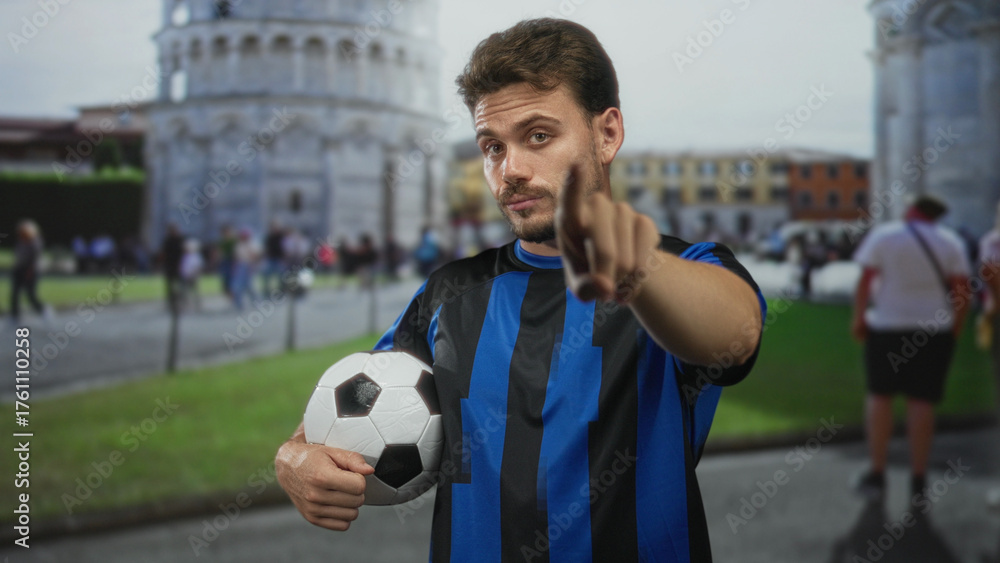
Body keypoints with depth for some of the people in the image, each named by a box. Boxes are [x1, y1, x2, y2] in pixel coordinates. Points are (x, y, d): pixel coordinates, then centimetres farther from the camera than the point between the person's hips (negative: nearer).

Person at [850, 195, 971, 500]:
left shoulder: (883, 235, -1)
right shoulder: (950, 241, 3)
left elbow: (865, 282, -7)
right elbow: (963, 290, -2)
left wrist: (859, 319, 1)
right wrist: (956, 326, 8)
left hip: (887, 326, -1)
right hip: (935, 329, 2)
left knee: (879, 394, 9)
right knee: (921, 400, 4)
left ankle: (877, 474, 10)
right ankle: (918, 478, 8)